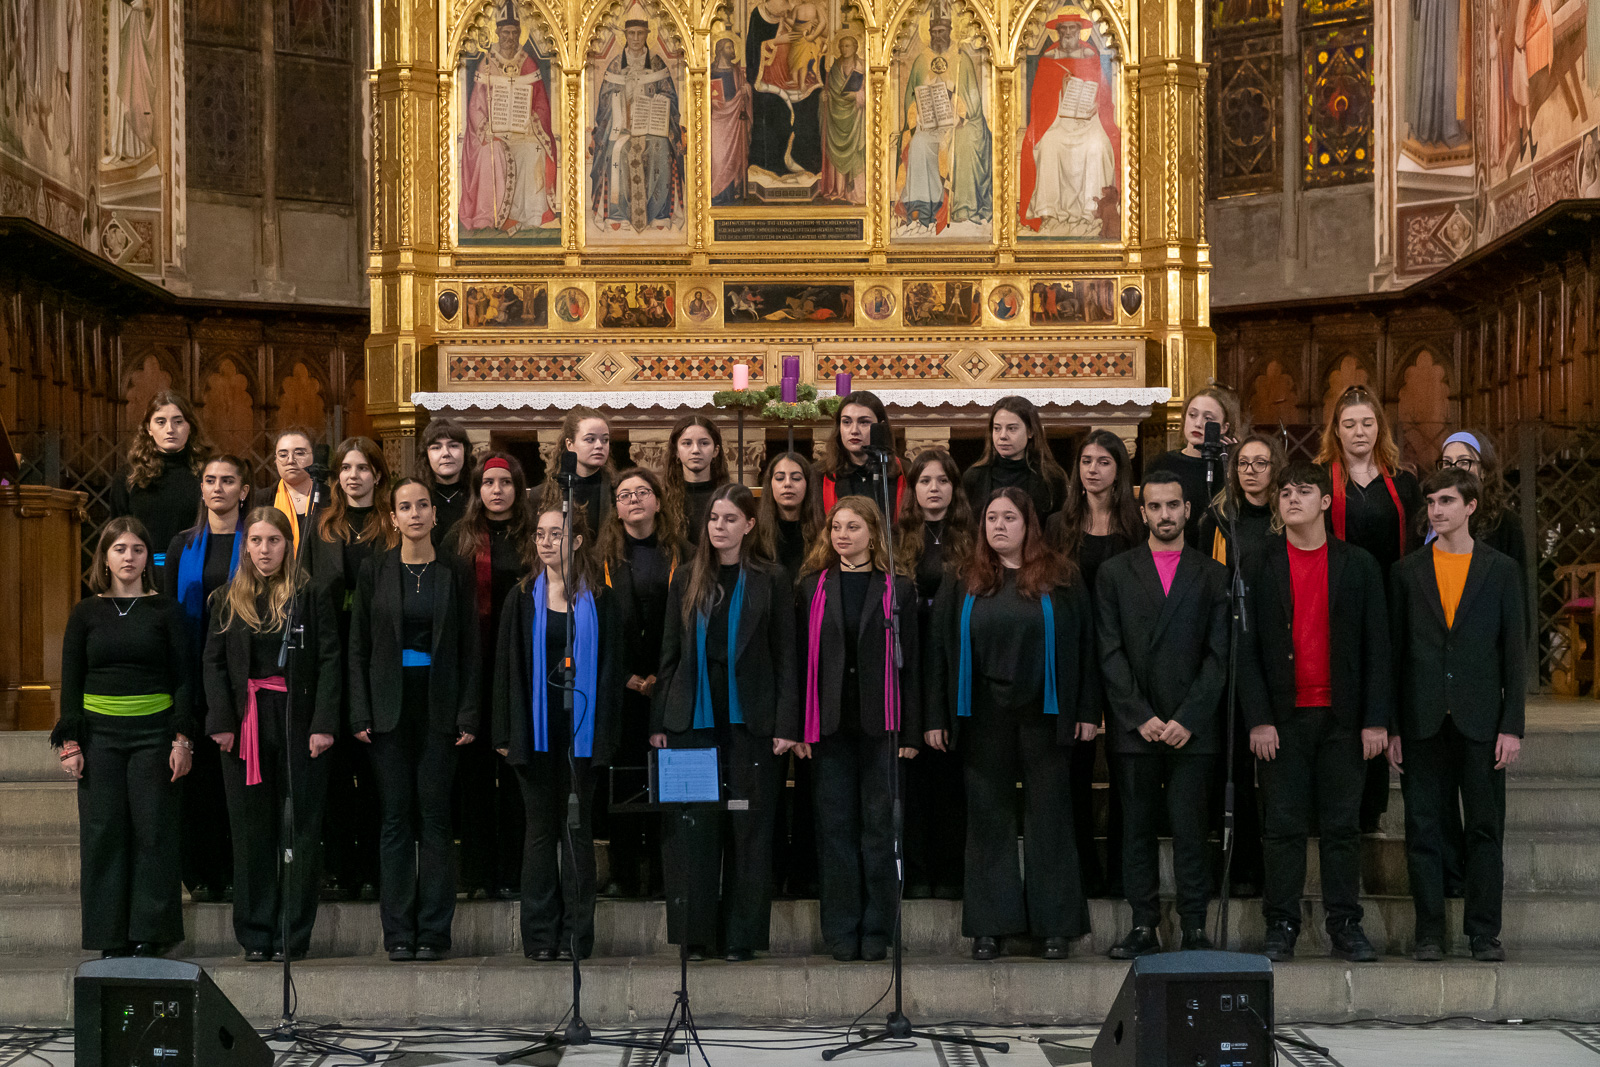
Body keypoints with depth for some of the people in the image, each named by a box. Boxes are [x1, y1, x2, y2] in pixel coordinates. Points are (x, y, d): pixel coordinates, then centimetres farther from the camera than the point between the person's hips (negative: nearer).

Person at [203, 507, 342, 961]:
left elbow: (329, 661, -3)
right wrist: (221, 721, -5)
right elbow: (214, 663, 7)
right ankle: (256, 935, 12)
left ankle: (293, 935, 6)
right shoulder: (228, 599, 9)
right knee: (251, 830, 6)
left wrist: (324, 724, -12)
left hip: (299, 721, -2)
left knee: (301, 828, 0)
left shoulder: (312, 595, 1)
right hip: (246, 723, 2)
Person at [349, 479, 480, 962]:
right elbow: (359, 645, 5)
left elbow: (469, 648, 4)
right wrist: (360, 713, -3)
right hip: (390, 706, 0)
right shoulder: (375, 570, 4)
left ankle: (433, 932, 4)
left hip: (438, 707, 0)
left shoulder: (456, 573, 4)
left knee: (435, 817, -1)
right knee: (396, 817, 2)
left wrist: (468, 715, -3)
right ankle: (398, 934, 7)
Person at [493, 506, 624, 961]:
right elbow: (506, 667, 4)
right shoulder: (522, 598, 6)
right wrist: (506, 732, -2)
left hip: (581, 729, -1)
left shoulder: (600, 600, 4)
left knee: (577, 828, 3)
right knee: (540, 828, 5)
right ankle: (540, 935, 9)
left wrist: (604, 731, -5)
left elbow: (611, 667, 3)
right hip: (535, 729, 1)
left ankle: (575, 934, 7)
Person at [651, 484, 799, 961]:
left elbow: (786, 658, 2)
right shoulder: (687, 579, 10)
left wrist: (784, 724, -7)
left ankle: (741, 936, 7)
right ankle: (694, 934, 7)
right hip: (692, 720, 2)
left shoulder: (770, 581, 3)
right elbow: (669, 654, 11)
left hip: (748, 720, -2)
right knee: (691, 828, 0)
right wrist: (659, 722, 5)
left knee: (748, 828, 1)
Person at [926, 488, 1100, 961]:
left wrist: (1087, 710, -4)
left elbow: (1083, 645, 2)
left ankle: (1054, 925, 10)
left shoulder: (1060, 580, 3)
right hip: (983, 718, 1)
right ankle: (990, 926, 12)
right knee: (988, 819, 5)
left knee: (1049, 817, 3)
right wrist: (937, 717, -1)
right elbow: (941, 649, 4)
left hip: (1044, 717, -1)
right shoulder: (964, 584, 6)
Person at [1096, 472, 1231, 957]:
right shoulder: (1115, 572, 9)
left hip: (1192, 729, -1)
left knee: (1191, 830, -2)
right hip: (1134, 729, 1)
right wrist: (1140, 717, -6)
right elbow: (1110, 654, 3)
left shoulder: (1213, 575, 8)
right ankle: (1144, 926, 10)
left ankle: (1194, 927, 4)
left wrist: (1187, 719, -7)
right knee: (1137, 830, 4)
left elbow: (1219, 655, 2)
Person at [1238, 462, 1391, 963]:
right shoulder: (1257, 567, 5)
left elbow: (1376, 646, 5)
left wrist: (1376, 719, -2)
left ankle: (1346, 927, 10)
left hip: (1341, 716, 1)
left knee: (1342, 825, 3)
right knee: (1282, 827, 0)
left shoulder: (1359, 565, 7)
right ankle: (1281, 927, 5)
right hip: (1283, 716, 0)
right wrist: (1258, 719, -7)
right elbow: (1246, 648, 2)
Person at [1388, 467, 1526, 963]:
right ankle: (1429, 932, 9)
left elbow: (1514, 652, 4)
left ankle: (1484, 932, 11)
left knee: (1485, 829, 3)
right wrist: (1390, 726, 2)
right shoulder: (1407, 571, 8)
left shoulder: (1500, 569, 6)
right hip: (1423, 722, 1)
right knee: (1423, 829, 2)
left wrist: (1512, 725, -4)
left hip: (1481, 720, -1)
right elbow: (1394, 651, 8)